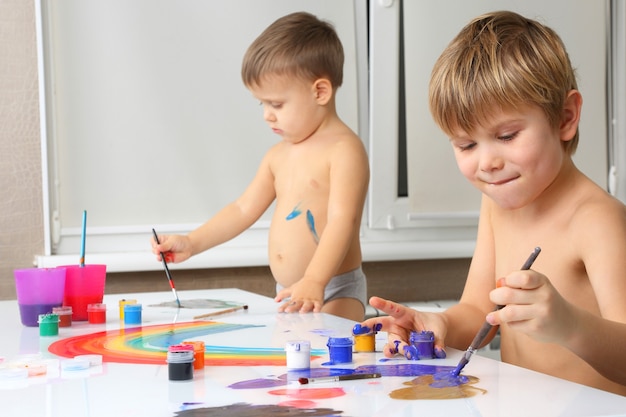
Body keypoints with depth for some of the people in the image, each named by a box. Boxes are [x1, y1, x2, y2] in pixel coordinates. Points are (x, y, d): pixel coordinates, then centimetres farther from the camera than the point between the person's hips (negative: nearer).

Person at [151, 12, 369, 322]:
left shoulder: (343, 149, -10)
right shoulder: (279, 155, 15)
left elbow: (342, 221, -20)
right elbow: (243, 209, 21)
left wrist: (314, 282, -32)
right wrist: (191, 244, 12)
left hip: (335, 295, -7)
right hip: (288, 297, 7)